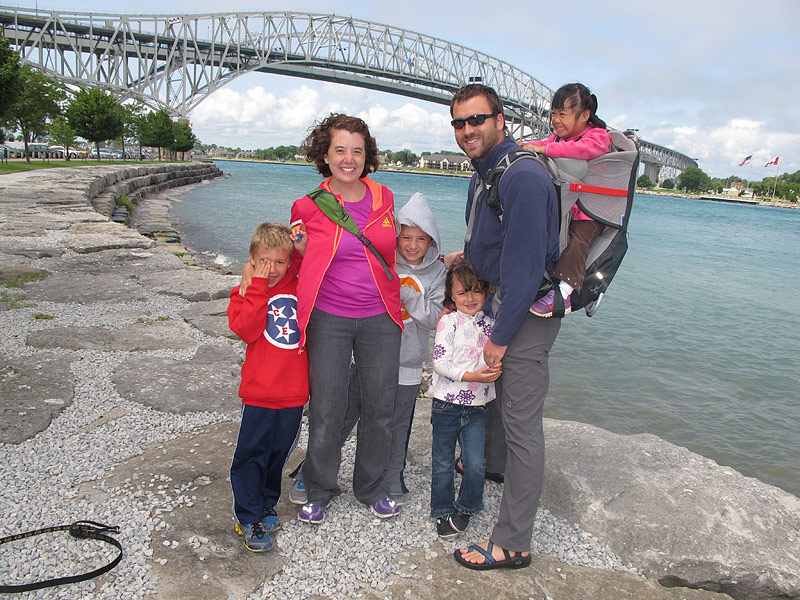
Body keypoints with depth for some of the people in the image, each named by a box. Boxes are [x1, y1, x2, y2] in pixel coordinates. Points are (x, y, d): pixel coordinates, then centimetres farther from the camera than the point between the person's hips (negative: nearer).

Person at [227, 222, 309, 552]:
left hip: (294, 390, 3)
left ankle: (267, 503, 37)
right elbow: (246, 330, -16)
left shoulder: (301, 287, 6)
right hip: (259, 392, -3)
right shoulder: (246, 293, -2)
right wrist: (258, 287, -19)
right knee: (252, 454, 2)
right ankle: (249, 518, 16)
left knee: (279, 451, 17)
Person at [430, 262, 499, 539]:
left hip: (477, 406, 3)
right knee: (443, 463, 10)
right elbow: (440, 362, -14)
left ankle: (466, 507, 26)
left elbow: (496, 358, 13)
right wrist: (471, 376, -22)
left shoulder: (491, 324, 4)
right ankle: (443, 511, 30)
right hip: (447, 404, -2)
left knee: (476, 464, -1)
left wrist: (496, 368, -9)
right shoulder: (449, 322, -8)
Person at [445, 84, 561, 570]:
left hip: (529, 310, -10)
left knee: (522, 423, -4)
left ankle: (513, 544, 8)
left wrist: (500, 337, -20)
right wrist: (470, 255, 9)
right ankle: (493, 463, 53)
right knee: (495, 391, 26)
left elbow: (524, 264, -25)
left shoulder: (523, 176, -24)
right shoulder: (484, 173, 10)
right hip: (503, 297, 10)